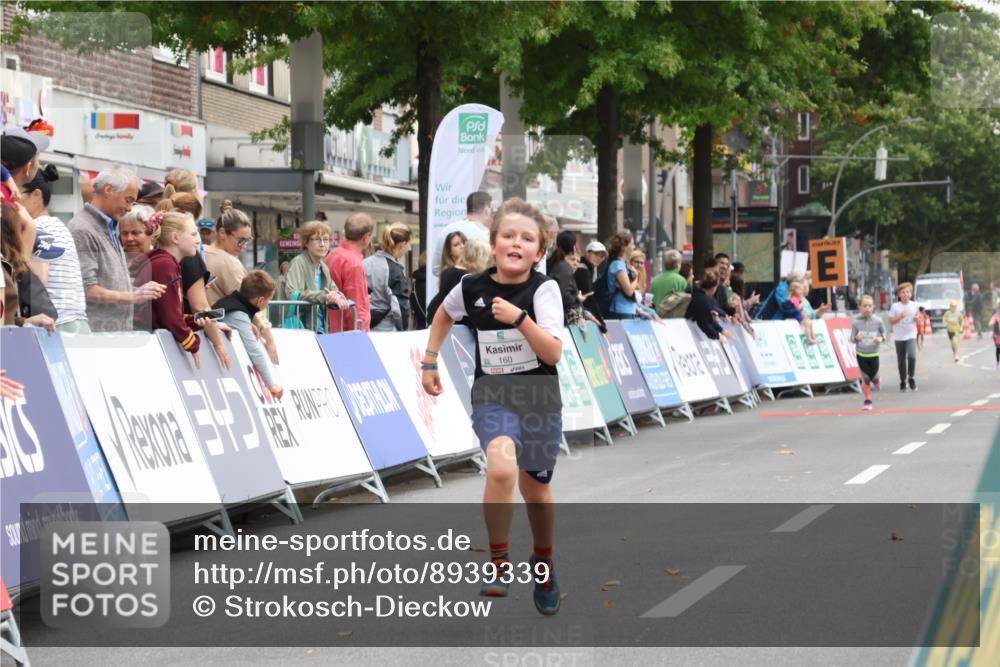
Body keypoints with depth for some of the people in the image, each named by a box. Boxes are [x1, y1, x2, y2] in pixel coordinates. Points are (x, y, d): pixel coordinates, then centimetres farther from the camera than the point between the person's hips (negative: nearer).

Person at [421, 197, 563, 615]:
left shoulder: (543, 289, -11)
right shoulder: (472, 288, -4)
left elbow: (553, 354, -19)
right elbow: (445, 314, 20)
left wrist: (519, 318, -29)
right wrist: (430, 361, 17)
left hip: (539, 396, 0)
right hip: (492, 394, 0)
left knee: (535, 487, 13)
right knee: (502, 467, -28)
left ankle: (543, 561, 42)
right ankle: (498, 561, -11)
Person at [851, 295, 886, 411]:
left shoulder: (877, 321, -9)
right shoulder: (856, 322, -10)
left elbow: (884, 332, 7)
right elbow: (852, 338, -4)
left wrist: (881, 338, -14)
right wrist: (856, 338, -26)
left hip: (874, 354, 0)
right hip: (861, 354, 0)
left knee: (874, 377, 4)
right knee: (865, 378, 3)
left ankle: (876, 381, 42)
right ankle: (867, 401, 17)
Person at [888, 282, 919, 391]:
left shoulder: (914, 305, 3)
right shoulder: (895, 306, -4)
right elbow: (891, 321, -1)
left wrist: (917, 319, -7)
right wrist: (900, 317, -17)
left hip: (911, 336, 0)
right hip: (899, 337, 0)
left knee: (912, 356, -21)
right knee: (901, 360, 6)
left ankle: (911, 377, 0)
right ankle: (903, 381, 22)